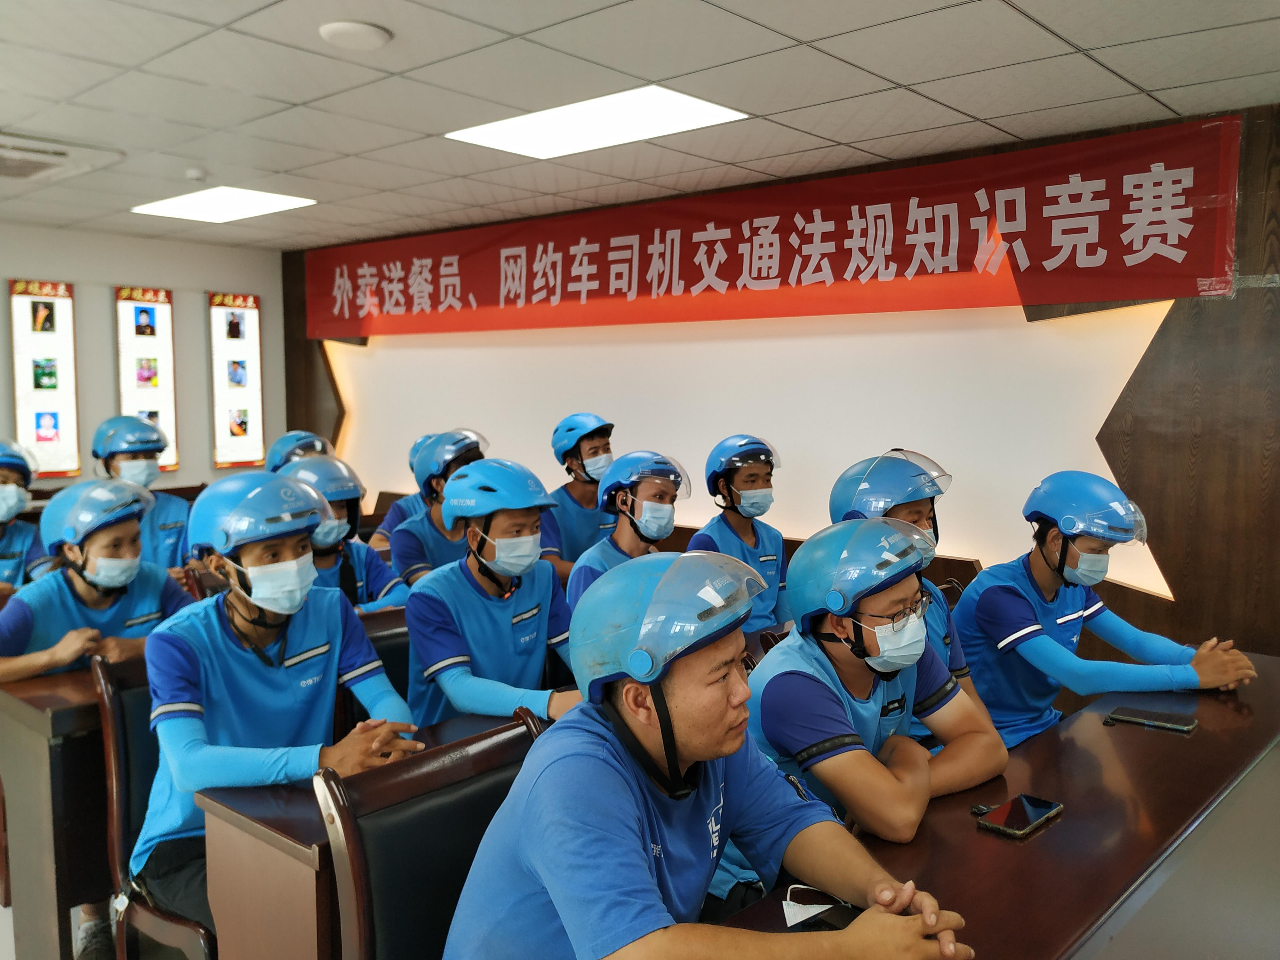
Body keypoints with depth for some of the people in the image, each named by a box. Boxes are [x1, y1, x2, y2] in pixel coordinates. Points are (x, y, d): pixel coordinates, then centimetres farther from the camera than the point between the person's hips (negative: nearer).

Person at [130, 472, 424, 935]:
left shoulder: (330, 611, -4)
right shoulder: (178, 642, -18)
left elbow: (386, 700, -8)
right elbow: (190, 766, -31)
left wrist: (388, 737, -34)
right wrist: (325, 758, -43)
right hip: (190, 841, -3)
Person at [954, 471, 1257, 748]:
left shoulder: (1074, 587, 3)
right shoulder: (1000, 595, -26)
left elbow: (1135, 640, 3)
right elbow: (1079, 676, -31)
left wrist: (1197, 657, -17)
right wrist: (1194, 675, -27)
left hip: (1046, 725, 8)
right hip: (998, 746, -8)